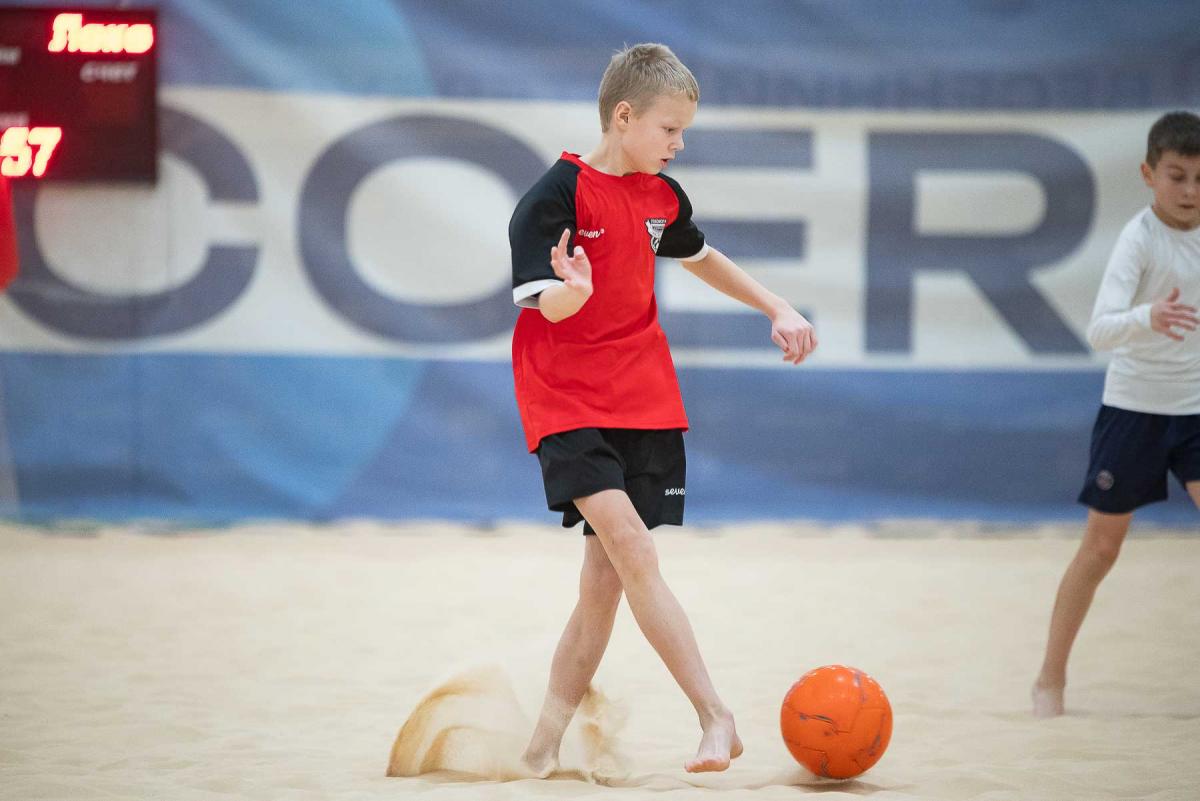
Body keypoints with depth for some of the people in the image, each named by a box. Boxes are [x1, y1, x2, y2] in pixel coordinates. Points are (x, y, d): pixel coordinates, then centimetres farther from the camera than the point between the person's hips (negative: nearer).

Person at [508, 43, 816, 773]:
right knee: (633, 549, -22)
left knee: (606, 580, 2)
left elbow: (701, 257, 29)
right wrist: (576, 289, -38)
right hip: (566, 403, -6)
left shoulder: (662, 197, 8)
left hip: (644, 403, 6)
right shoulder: (557, 195, -11)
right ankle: (716, 719, -23)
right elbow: (550, 306, -16)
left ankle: (545, 746, 12)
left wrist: (777, 309, 26)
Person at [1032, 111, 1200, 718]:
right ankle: (1051, 677, 17)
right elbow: (1099, 330, -29)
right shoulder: (1141, 239, -16)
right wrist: (1148, 318, -47)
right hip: (1135, 407, -4)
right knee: (1101, 547, 4)